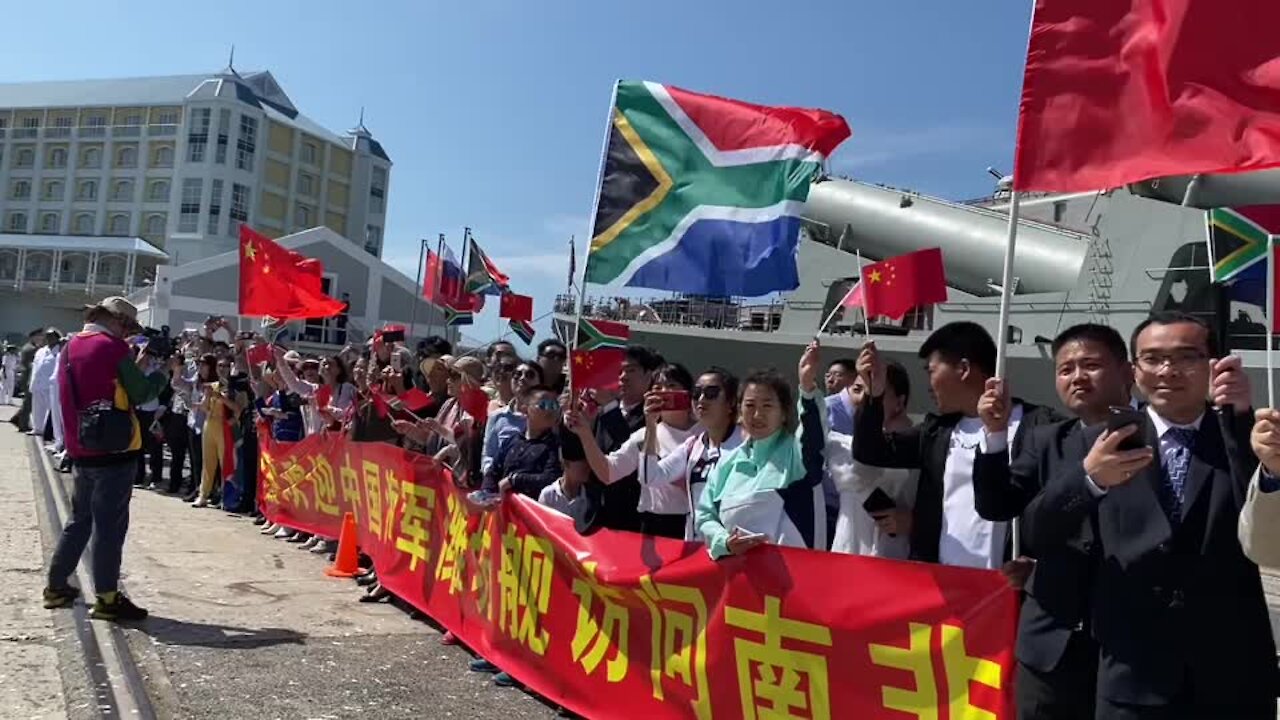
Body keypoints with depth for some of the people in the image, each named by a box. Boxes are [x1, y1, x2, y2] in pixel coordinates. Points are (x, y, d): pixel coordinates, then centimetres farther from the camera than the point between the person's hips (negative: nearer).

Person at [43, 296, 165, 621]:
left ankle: (56, 586, 26)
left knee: (80, 519, 19)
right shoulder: (112, 347, -13)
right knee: (109, 524, -3)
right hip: (113, 449, -8)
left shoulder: (72, 346, 12)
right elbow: (141, 394, -11)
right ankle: (107, 599, 1)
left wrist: (135, 363, 11)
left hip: (81, 449, 8)